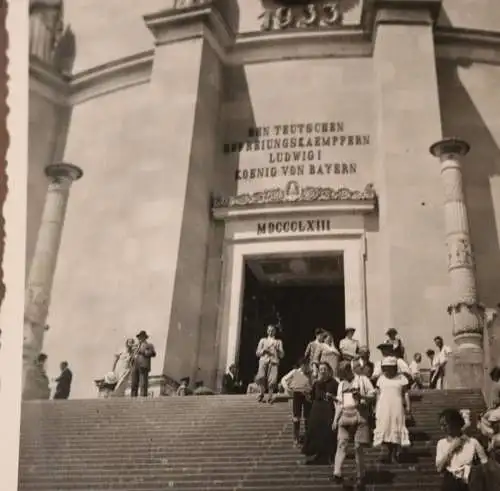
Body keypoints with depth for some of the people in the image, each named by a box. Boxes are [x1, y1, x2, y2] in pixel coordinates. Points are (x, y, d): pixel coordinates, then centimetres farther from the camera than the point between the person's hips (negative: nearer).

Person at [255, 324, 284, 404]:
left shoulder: (278, 341, 19)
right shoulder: (263, 340, 19)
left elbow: (282, 355, 12)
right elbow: (257, 353, 15)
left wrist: (277, 349, -5)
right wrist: (264, 350, -3)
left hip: (274, 361, 0)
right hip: (264, 360, 0)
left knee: (272, 379, -14)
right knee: (261, 377, -23)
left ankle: (270, 397, -8)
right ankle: (262, 393, -5)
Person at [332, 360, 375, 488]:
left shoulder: (363, 380, 4)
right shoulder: (341, 384, 18)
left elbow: (373, 395, 0)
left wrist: (361, 395, -18)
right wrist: (335, 419, 12)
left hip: (360, 417, -4)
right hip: (345, 417, 4)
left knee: (359, 447, -3)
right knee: (341, 444, -11)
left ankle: (360, 476, 9)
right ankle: (337, 473, -21)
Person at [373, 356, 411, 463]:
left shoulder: (401, 378, 1)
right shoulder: (381, 379, 9)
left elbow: (406, 393, 1)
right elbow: (378, 394, 12)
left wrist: (407, 406, -4)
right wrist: (376, 409, 10)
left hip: (397, 408, -2)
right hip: (384, 408, 3)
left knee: (397, 429, -3)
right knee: (385, 429, -1)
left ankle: (396, 453, 2)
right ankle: (388, 452, 3)